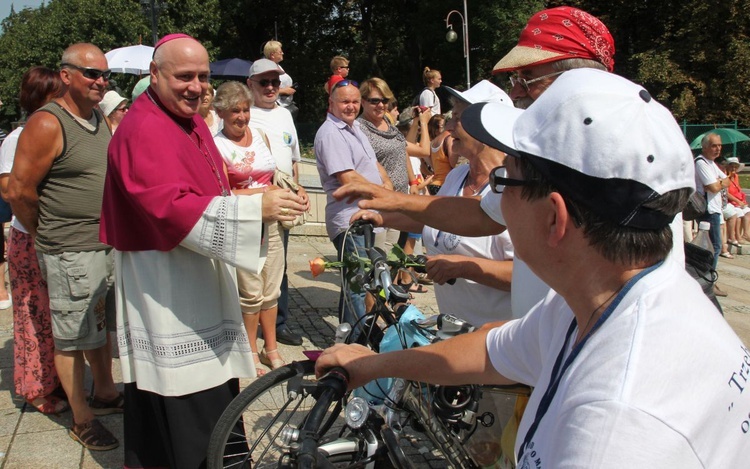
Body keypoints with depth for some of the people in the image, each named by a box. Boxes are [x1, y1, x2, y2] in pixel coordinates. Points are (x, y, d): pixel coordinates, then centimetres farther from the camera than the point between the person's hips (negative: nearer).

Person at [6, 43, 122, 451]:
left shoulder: (100, 120, 9)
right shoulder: (47, 124, -16)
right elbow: (19, 191, -16)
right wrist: (50, 236, -2)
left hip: (108, 245, 8)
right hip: (70, 255, -8)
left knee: (102, 325, 21)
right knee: (72, 337, 5)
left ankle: (105, 392, 39)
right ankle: (82, 418, 18)